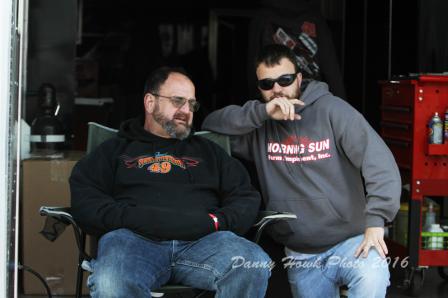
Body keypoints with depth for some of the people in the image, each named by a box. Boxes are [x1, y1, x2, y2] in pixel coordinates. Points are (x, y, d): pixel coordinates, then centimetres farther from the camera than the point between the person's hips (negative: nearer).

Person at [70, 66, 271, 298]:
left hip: (201, 241, 2)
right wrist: (130, 218, -9)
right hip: (133, 239, -2)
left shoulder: (208, 151, 31)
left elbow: (247, 198, 20)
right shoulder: (116, 150, 25)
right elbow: (82, 197, 9)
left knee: (256, 265, -32)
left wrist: (214, 221, -2)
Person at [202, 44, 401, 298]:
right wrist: (262, 112, -18)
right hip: (301, 257, 4)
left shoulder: (331, 109, -5)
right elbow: (212, 125, -8)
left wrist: (375, 222, -25)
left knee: (372, 277, -33)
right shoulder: (260, 125, 5)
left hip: (349, 240, -4)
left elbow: (379, 162, -13)